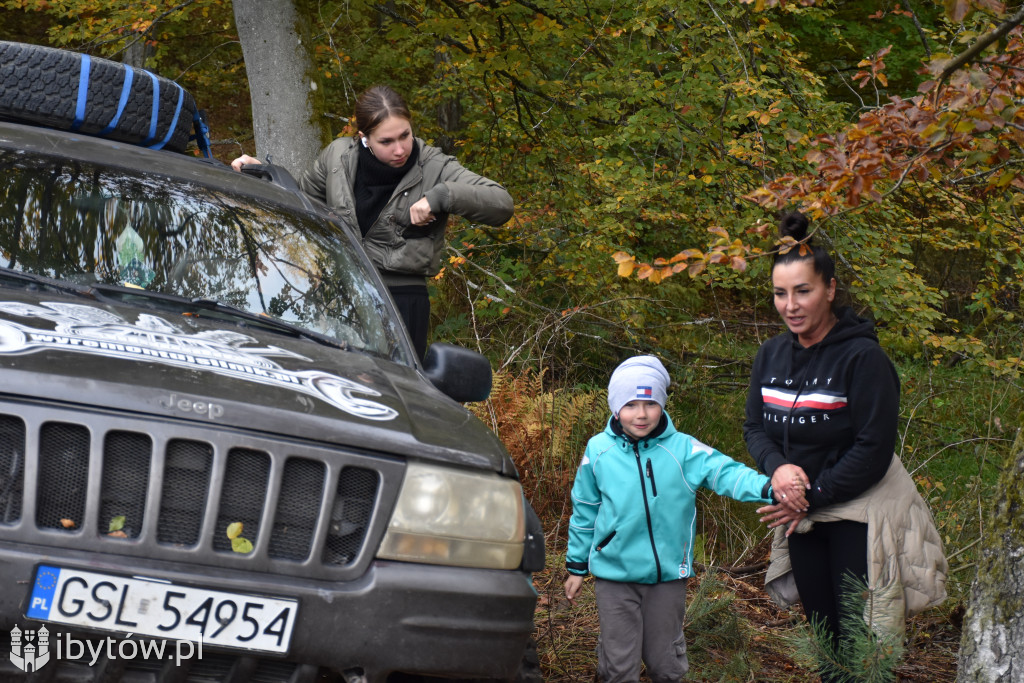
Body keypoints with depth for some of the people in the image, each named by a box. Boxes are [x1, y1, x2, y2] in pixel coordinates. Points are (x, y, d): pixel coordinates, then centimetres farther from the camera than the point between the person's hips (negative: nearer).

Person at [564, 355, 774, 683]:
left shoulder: (682, 449, -8)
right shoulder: (599, 451, -3)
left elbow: (725, 472, -20)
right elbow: (584, 512, 8)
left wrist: (769, 489, -39)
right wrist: (577, 567, 14)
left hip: (668, 573, 0)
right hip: (614, 573, 0)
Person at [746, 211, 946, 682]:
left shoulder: (862, 357, -16)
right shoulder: (772, 356, 5)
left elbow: (873, 450, -18)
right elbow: (754, 427, 8)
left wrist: (811, 498, -16)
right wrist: (778, 467, -14)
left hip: (859, 514, -6)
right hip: (802, 517, 6)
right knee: (825, 641, 13)